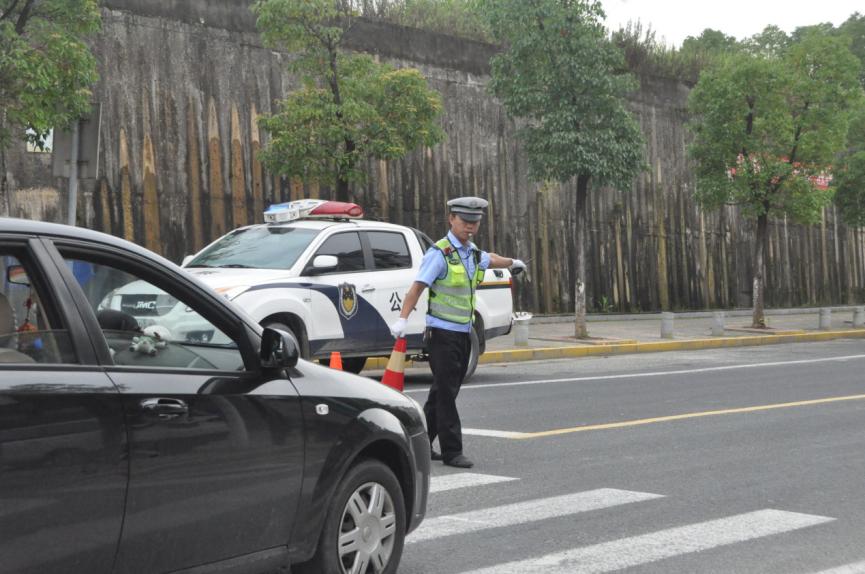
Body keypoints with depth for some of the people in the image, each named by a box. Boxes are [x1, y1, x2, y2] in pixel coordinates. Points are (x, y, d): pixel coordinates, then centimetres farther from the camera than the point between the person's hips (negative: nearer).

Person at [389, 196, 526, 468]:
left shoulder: (473, 253, 13)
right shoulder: (440, 253, -12)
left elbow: (490, 259, 37)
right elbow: (417, 286, -20)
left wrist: (513, 262, 56)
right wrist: (402, 319, -32)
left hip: (463, 333, 8)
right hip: (442, 333, -8)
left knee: (443, 392, 11)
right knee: (445, 393, -7)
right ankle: (452, 451, -4)